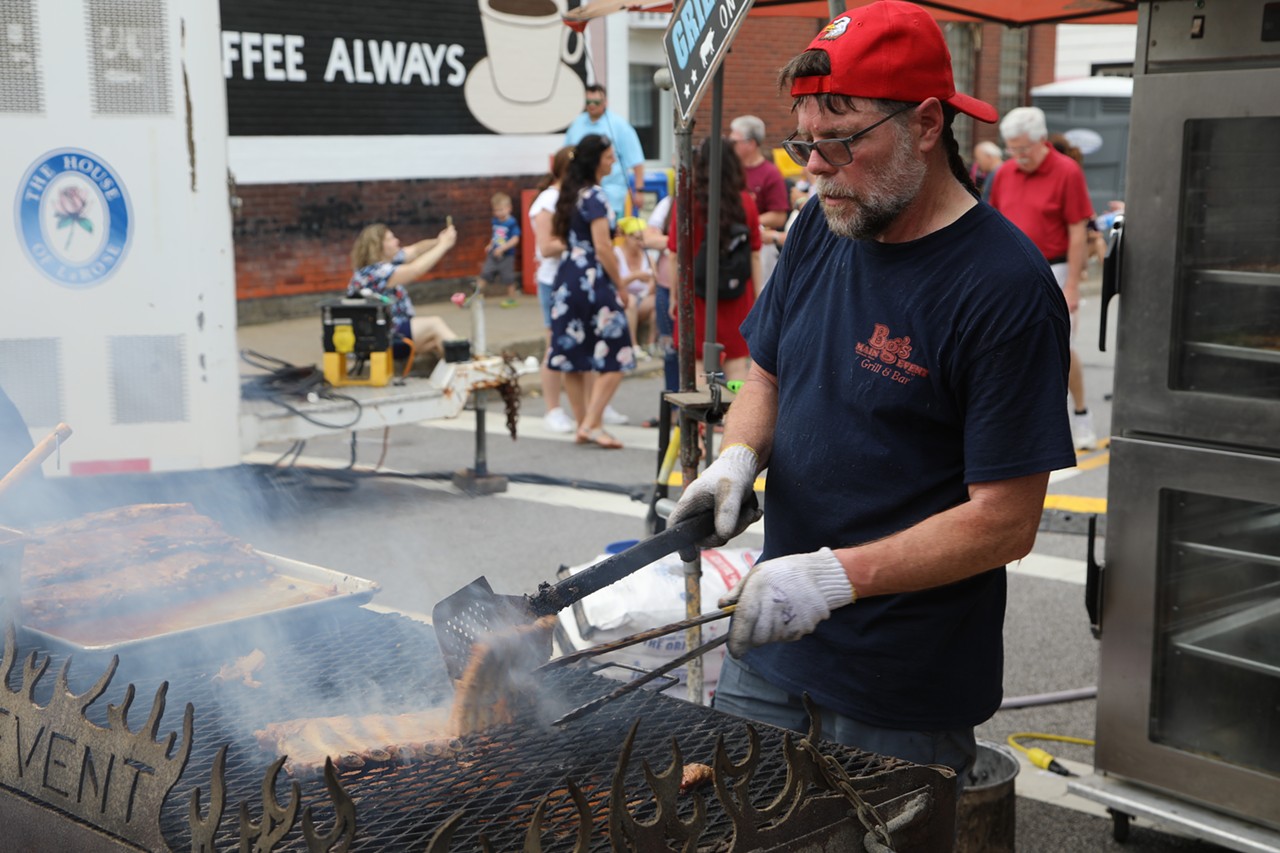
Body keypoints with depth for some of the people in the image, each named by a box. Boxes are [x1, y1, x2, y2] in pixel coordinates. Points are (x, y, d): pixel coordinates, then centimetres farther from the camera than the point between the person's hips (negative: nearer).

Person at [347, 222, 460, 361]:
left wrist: (439, 241, -9)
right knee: (435, 325, -10)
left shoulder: (388, 259, 7)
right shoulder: (373, 273, -23)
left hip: (395, 330, 10)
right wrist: (443, 245, -20)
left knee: (437, 339, -1)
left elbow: (416, 250, 11)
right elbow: (415, 270, -28)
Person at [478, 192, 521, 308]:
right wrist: (490, 245, 7)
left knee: (508, 277, 4)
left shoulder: (512, 223, -16)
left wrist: (502, 248, -26)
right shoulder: (494, 221, 4)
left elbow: (515, 239, -21)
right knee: (485, 273, 3)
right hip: (494, 254, 6)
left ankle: (511, 299, 17)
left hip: (506, 255, -6)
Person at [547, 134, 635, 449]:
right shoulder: (594, 196, -12)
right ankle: (591, 424, -9)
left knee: (573, 357, 10)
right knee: (614, 358, -5)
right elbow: (603, 248, -16)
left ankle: (583, 425, 16)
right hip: (592, 281, -9)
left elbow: (558, 237, 22)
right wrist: (621, 286, -8)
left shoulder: (569, 195, 14)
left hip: (567, 278, 9)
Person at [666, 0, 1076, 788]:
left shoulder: (1007, 287, -19)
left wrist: (837, 575, -27)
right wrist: (737, 459, -7)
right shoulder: (821, 230, 2)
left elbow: (1006, 522, -20)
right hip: (771, 645, 7)